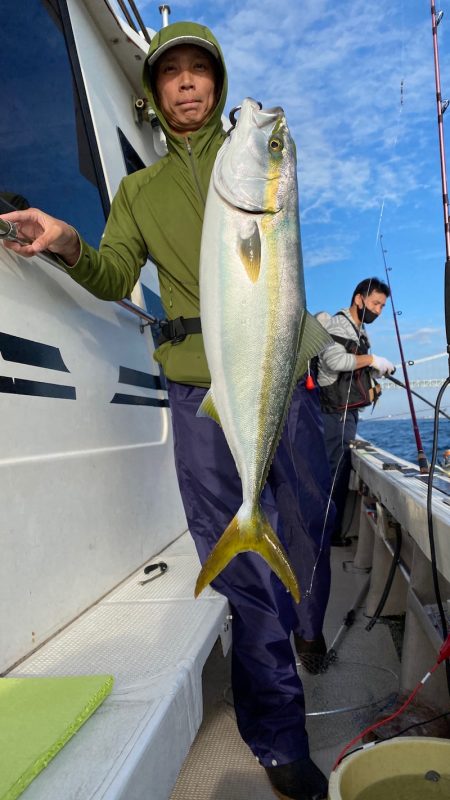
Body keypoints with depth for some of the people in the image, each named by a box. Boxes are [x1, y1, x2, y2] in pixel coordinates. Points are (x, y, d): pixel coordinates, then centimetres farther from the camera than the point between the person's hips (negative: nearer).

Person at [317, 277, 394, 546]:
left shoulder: (360, 332, 22)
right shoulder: (337, 324, -8)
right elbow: (334, 360, -27)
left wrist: (380, 370, 6)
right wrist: (371, 359, -17)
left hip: (349, 413, 10)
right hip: (336, 413, -10)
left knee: (341, 472, 11)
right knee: (336, 472, -7)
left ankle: (333, 531, 19)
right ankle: (329, 533, 1)